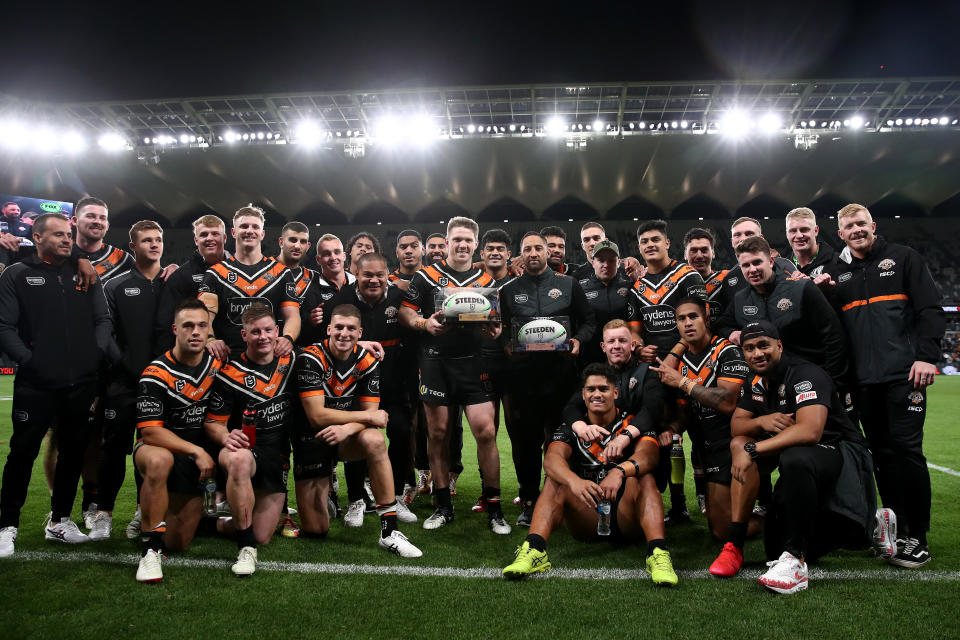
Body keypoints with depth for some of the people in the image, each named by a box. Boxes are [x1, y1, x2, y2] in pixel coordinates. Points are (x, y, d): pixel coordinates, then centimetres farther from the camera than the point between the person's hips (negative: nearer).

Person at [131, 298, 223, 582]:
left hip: (199, 459, 4)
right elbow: (150, 431, -19)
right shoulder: (156, 375, -16)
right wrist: (196, 451, -22)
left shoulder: (217, 364, 0)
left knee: (177, 544, 2)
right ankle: (151, 548, -26)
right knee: (158, 461, -42)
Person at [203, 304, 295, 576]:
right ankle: (246, 548, -28)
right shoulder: (230, 374, -8)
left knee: (262, 537, -2)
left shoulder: (290, 361, 4)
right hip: (244, 449, -4)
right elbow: (212, 423, -5)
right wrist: (227, 436, -28)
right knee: (239, 459, -42)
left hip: (278, 456, 4)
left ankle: (223, 524, 32)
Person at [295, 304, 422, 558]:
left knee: (374, 440, -34)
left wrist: (347, 428, -29)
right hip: (311, 439, -2)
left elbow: (370, 412, -7)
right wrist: (368, 416, -19)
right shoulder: (311, 358, -17)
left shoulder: (367, 361, -5)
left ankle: (389, 531, -27)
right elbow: (317, 416, -23)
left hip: (346, 439, 3)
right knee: (316, 530, -4)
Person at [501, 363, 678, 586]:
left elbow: (650, 455, -22)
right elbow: (552, 459, -18)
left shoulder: (633, 424, -1)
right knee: (556, 481, -20)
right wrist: (574, 481, -42)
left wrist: (619, 471, -45)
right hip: (587, 522, 2)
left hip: (628, 516, -1)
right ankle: (534, 549, -36)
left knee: (642, 478, -27)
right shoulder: (570, 429, 3)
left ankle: (657, 552, -42)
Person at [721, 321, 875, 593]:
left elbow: (810, 431, -31)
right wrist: (761, 421, -18)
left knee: (796, 457, -35)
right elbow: (736, 425, 4)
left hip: (839, 453, -8)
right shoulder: (755, 383, 5)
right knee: (739, 444, -10)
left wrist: (752, 449, -30)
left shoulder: (805, 374, -17)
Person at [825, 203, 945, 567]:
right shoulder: (835, 272, 15)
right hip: (863, 379, 4)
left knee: (907, 449, -6)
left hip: (903, 373, -3)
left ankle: (917, 539, 3)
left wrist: (927, 356, -11)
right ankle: (897, 530, 15)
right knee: (882, 453, 7)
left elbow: (931, 310, 0)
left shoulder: (903, 258, 6)